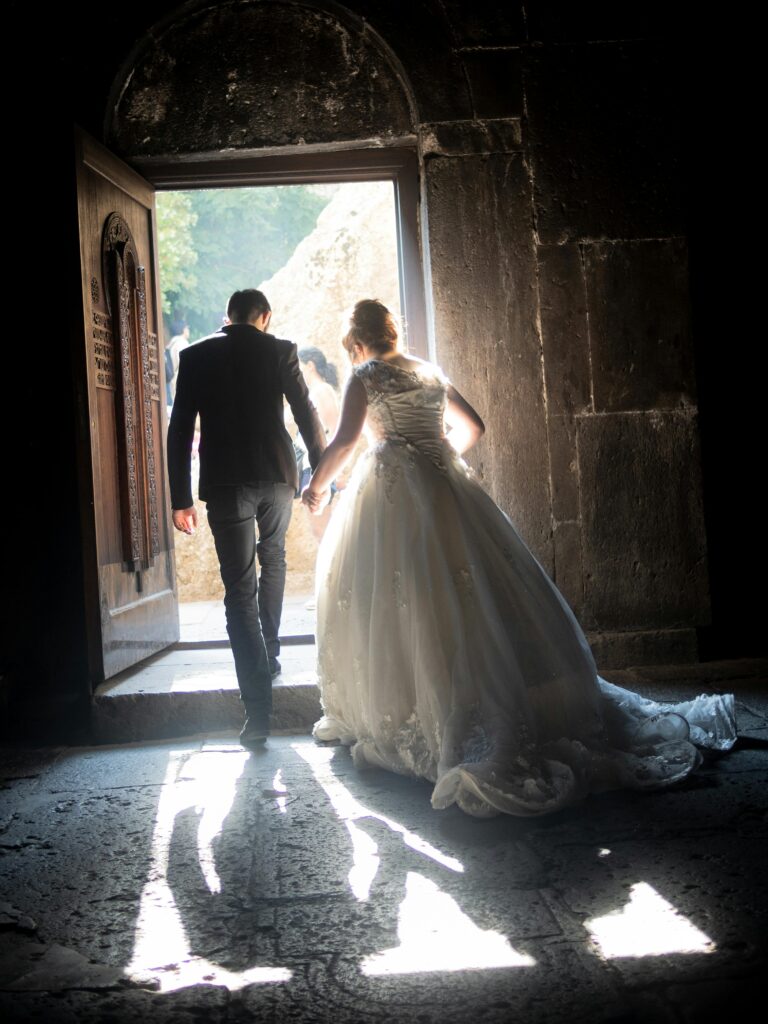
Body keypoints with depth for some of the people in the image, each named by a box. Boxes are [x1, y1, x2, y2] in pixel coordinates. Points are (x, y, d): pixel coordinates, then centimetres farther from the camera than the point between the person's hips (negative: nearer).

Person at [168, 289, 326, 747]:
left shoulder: (196, 357, 4)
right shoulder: (280, 350, 3)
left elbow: (180, 431, 2)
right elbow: (307, 414, -1)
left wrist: (181, 498, 5)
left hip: (223, 482, -1)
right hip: (276, 474, 1)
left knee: (240, 589, -2)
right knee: (273, 559, 28)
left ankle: (258, 711, -9)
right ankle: (270, 654, 33)